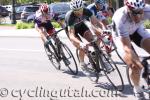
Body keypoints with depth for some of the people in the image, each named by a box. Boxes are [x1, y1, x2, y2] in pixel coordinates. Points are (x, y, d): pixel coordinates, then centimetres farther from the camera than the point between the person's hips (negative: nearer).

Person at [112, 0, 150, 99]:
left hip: (137, 30, 3)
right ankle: (138, 90, 12)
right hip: (121, 36, -3)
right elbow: (127, 47, -41)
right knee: (136, 67, -18)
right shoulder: (120, 19, -41)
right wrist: (136, 62, -55)